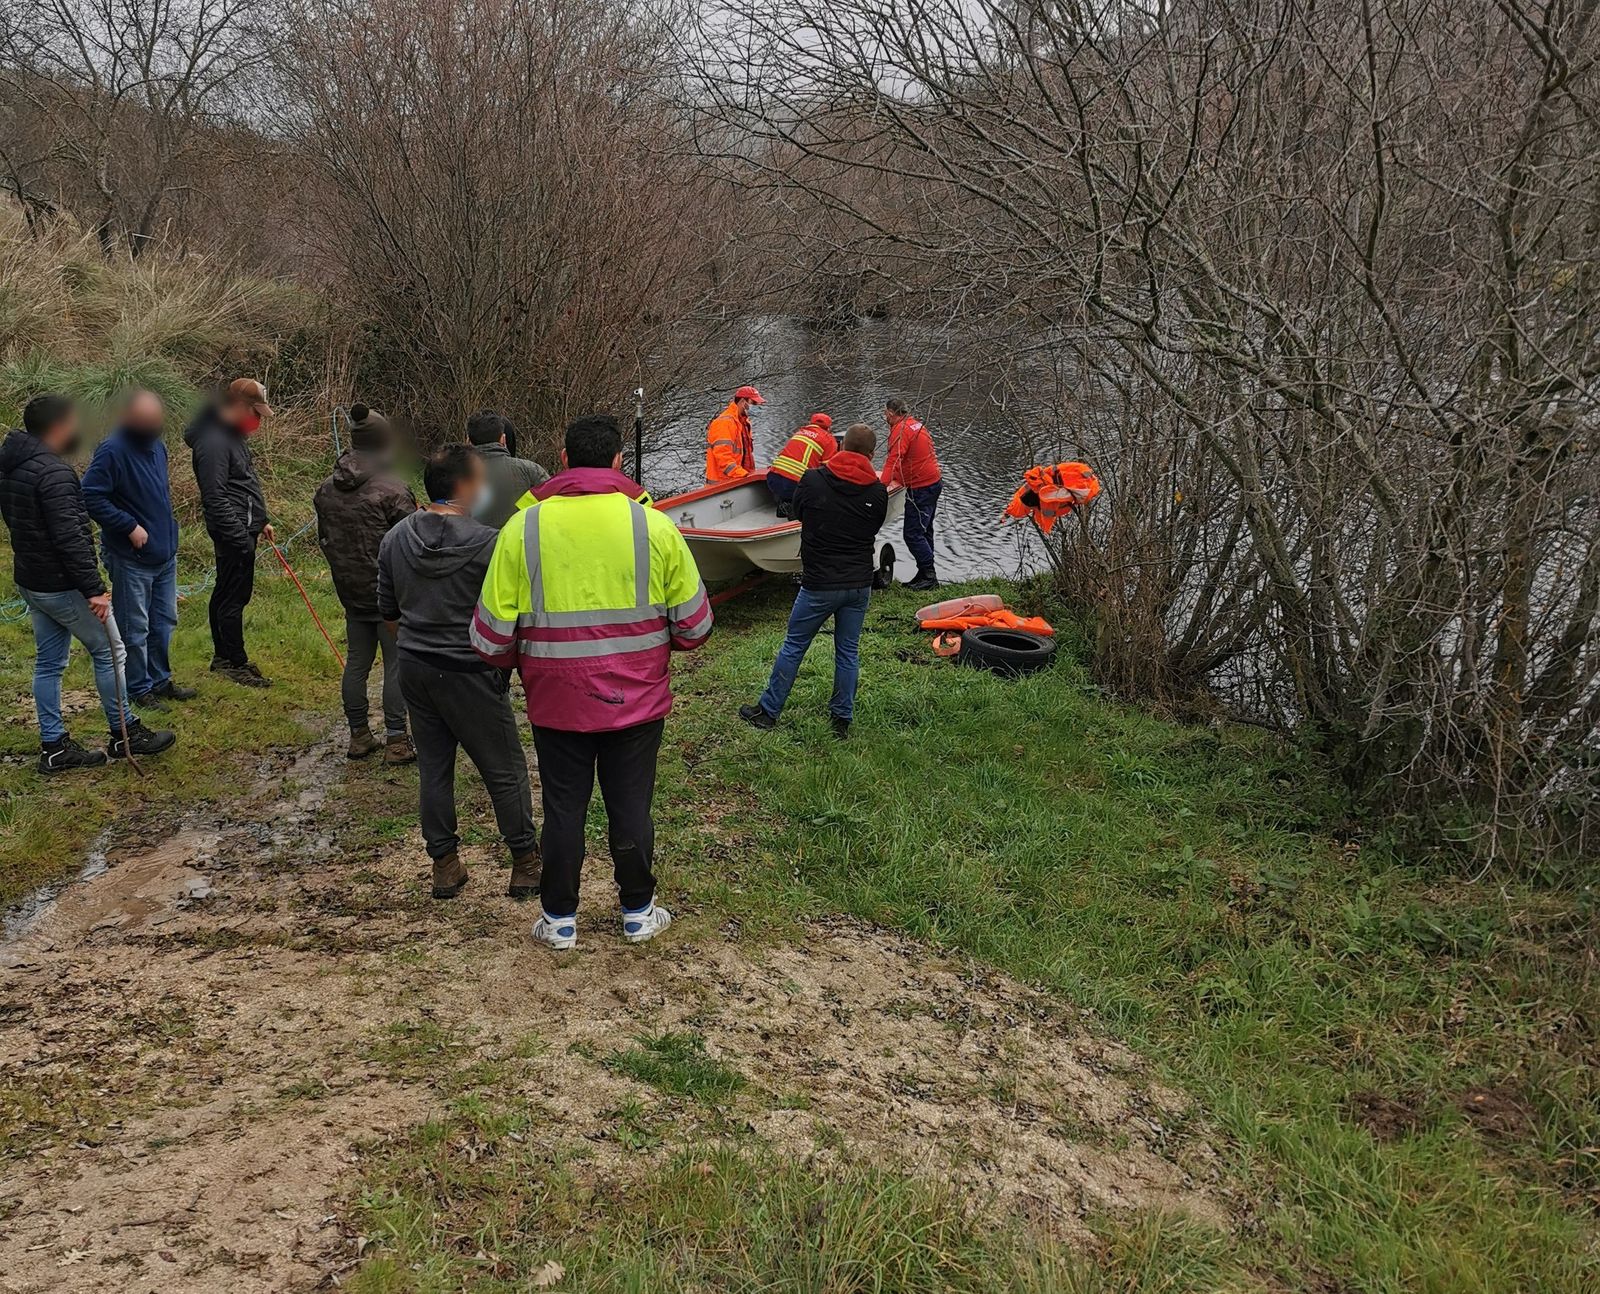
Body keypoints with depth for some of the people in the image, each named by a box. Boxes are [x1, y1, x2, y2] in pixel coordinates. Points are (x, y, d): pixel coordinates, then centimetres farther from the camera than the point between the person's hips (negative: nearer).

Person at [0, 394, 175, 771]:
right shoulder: (54, 472, -22)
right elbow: (70, 538, -26)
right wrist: (93, 588, -24)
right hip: (63, 585, -9)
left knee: (48, 662, 13)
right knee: (108, 651, 5)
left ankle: (54, 747, 18)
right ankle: (125, 734, 15)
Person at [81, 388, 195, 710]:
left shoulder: (157, 445, 6)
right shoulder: (112, 451, -19)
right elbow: (90, 496, -24)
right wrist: (129, 526, -22)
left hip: (165, 553, 8)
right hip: (131, 559, -8)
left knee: (164, 622, 18)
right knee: (135, 629, 4)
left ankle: (160, 680, 32)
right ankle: (139, 689, 17)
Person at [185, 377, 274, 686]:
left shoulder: (233, 434, 14)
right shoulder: (213, 441, -19)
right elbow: (215, 498, -22)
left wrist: (261, 521, 22)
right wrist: (242, 538, -21)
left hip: (243, 528, 11)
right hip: (232, 532, -11)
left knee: (226, 593, 17)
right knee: (234, 597, -3)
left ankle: (222, 656, 27)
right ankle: (236, 663, 5)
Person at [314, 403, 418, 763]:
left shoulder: (326, 490, 6)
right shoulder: (393, 490, -17)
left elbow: (323, 539, 15)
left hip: (350, 592, 7)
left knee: (356, 663, 14)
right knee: (397, 665, 1)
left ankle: (359, 736, 21)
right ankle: (396, 742, 3)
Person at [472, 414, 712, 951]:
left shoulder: (523, 528, -8)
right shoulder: (653, 525, -8)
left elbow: (490, 637, -7)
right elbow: (694, 624, -2)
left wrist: (522, 662, 15)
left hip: (556, 703, 0)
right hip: (637, 700, 0)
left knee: (563, 809, 14)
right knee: (631, 807, 15)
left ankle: (559, 920, 27)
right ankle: (638, 913, 29)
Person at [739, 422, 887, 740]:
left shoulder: (813, 480, -11)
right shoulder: (878, 491, -4)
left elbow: (797, 512, 6)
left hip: (819, 584, -3)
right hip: (860, 584, 3)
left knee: (793, 646, 9)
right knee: (848, 651, 13)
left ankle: (768, 711, 18)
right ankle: (842, 720, 20)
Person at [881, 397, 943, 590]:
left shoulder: (900, 430, -16)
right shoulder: (915, 423, 15)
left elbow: (893, 461, -25)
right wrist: (898, 478, 31)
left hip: (921, 488, -10)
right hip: (934, 482, 10)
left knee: (913, 534, -9)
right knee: (924, 532, 16)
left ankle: (929, 576, -10)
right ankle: (926, 575, 21)